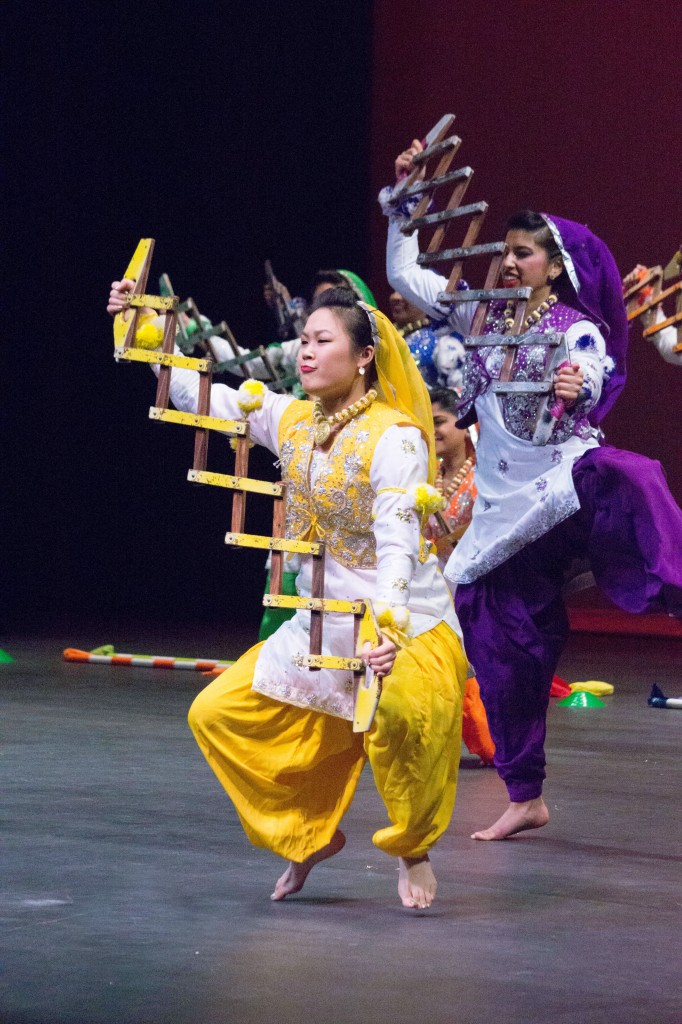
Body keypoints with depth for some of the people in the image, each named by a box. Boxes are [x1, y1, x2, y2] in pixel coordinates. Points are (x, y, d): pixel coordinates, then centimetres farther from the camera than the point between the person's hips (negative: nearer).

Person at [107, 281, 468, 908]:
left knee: (402, 711, -37)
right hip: (320, 626, 7)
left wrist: (389, 624, -42)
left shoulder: (394, 437, -17)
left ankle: (414, 850, -10)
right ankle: (309, 833, 25)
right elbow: (200, 395, 7)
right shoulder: (290, 420, 4)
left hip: (405, 626, -7)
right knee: (219, 714, 6)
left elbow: (397, 541, -28)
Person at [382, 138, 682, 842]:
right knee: (502, 646, 5)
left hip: (567, 475, -5)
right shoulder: (483, 315, 9)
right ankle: (525, 798, 15)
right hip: (506, 505, 5)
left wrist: (576, 391, -49)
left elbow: (593, 378, -25)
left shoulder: (579, 330, -5)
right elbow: (404, 275, 13)